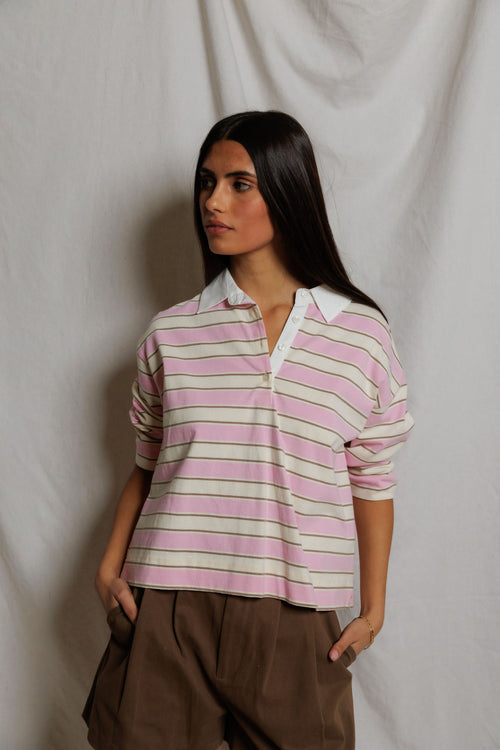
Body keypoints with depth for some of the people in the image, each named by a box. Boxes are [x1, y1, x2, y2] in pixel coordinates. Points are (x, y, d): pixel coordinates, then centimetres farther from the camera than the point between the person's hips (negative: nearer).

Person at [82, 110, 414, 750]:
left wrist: (372, 609, 7)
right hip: (168, 611, 1)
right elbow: (147, 468, 13)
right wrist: (110, 567, 1)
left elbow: (372, 482, 7)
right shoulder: (172, 334, 5)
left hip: (295, 625, 0)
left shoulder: (362, 336, 2)